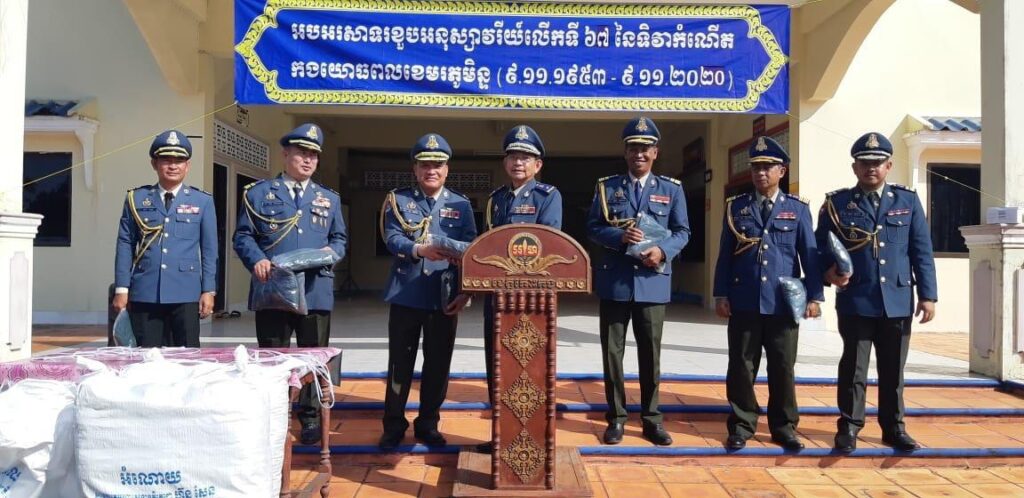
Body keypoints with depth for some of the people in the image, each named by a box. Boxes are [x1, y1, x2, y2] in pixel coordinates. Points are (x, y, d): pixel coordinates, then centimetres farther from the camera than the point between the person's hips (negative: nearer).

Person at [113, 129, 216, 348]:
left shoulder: (203, 201, 7)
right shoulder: (136, 199, 10)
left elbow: (209, 250, 6)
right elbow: (125, 245, 8)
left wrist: (208, 291, 0)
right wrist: (121, 289, 3)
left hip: (186, 295, -1)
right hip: (144, 295, 1)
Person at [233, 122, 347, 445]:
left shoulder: (330, 199, 16)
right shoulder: (259, 192, 7)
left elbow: (339, 238, 16)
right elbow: (243, 235, 4)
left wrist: (331, 252, -8)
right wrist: (257, 260, -15)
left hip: (315, 291, 2)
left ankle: (310, 417, 21)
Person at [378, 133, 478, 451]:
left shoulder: (461, 205, 8)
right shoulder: (398, 200, 5)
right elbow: (392, 239, -9)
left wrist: (465, 292, -9)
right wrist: (419, 250, -29)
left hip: (445, 297, 1)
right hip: (406, 295, -1)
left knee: (438, 364, 9)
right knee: (400, 362, 7)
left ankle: (428, 424, 24)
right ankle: (394, 425, 22)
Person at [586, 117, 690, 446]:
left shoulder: (671, 189, 8)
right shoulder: (607, 187, 7)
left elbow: (682, 231, 5)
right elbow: (592, 228, 2)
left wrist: (663, 250, -15)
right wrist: (620, 237, -17)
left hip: (653, 281, 0)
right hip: (614, 281, 0)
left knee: (651, 352, 7)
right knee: (612, 351, 5)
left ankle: (651, 418, 20)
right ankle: (616, 417, 18)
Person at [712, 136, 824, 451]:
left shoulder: (798, 208, 5)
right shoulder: (736, 207, 6)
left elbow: (810, 255, 3)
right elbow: (725, 254, 5)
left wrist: (814, 296, -4)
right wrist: (721, 294, -1)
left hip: (784, 303, 0)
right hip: (744, 303, 0)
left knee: (783, 368, 8)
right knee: (741, 367, 6)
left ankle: (784, 427, 22)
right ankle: (742, 425, 18)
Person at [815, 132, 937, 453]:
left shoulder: (908, 201, 8)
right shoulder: (837, 203, 3)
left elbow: (922, 252, 6)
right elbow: (820, 247, 4)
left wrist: (928, 295, 2)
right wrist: (828, 272, -16)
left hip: (898, 301, 2)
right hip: (855, 301, -2)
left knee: (893, 370, 12)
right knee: (853, 368, 4)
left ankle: (894, 427, 26)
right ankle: (849, 427, 16)